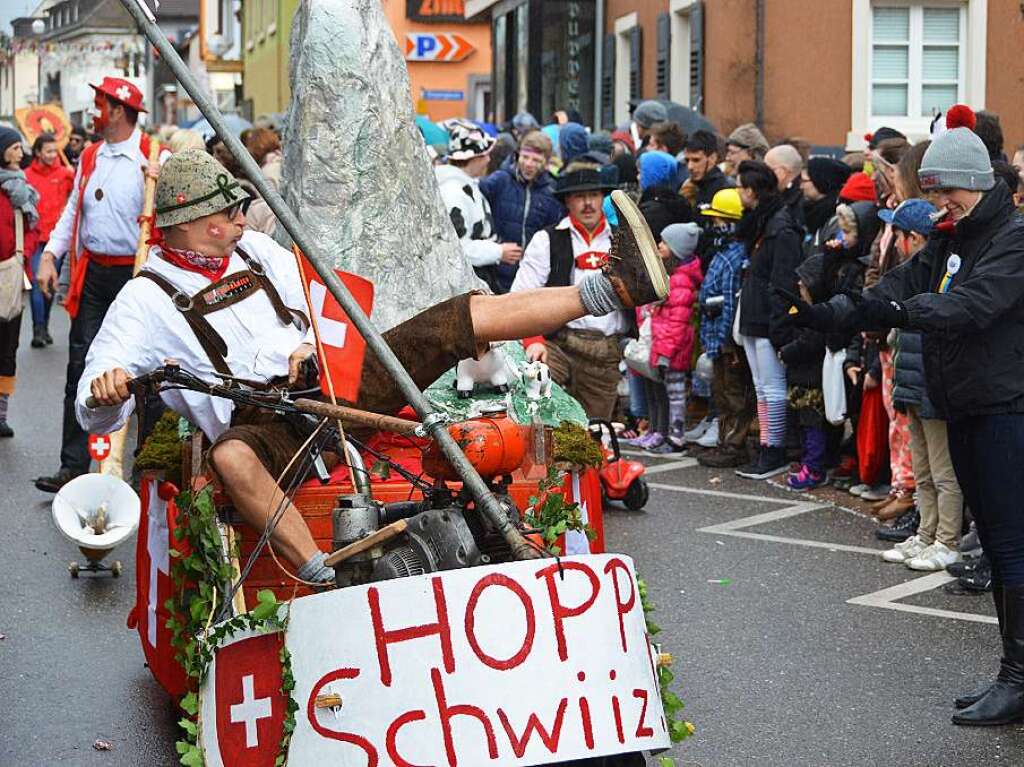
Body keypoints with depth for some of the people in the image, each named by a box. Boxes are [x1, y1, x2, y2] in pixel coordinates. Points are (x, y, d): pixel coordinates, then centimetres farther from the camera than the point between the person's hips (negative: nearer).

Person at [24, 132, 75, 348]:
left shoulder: (65, 174, 2)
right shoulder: (27, 175, -2)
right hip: (36, 237, -2)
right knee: (38, 282, -8)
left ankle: (45, 327, 22)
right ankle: (38, 329, -6)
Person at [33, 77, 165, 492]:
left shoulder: (155, 158, -6)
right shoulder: (90, 157, 13)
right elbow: (72, 211, 20)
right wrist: (50, 255, 11)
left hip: (136, 273, -5)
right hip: (93, 274, 5)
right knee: (81, 369, 2)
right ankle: (73, 466, 5)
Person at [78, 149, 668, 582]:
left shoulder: (256, 250, 15)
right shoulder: (147, 300, -2)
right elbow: (95, 412, -8)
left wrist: (312, 346, -1)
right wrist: (106, 393, -33)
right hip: (265, 425, -5)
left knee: (459, 317, -4)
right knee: (231, 457, -44)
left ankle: (611, 289, -7)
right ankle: (323, 579, -49)